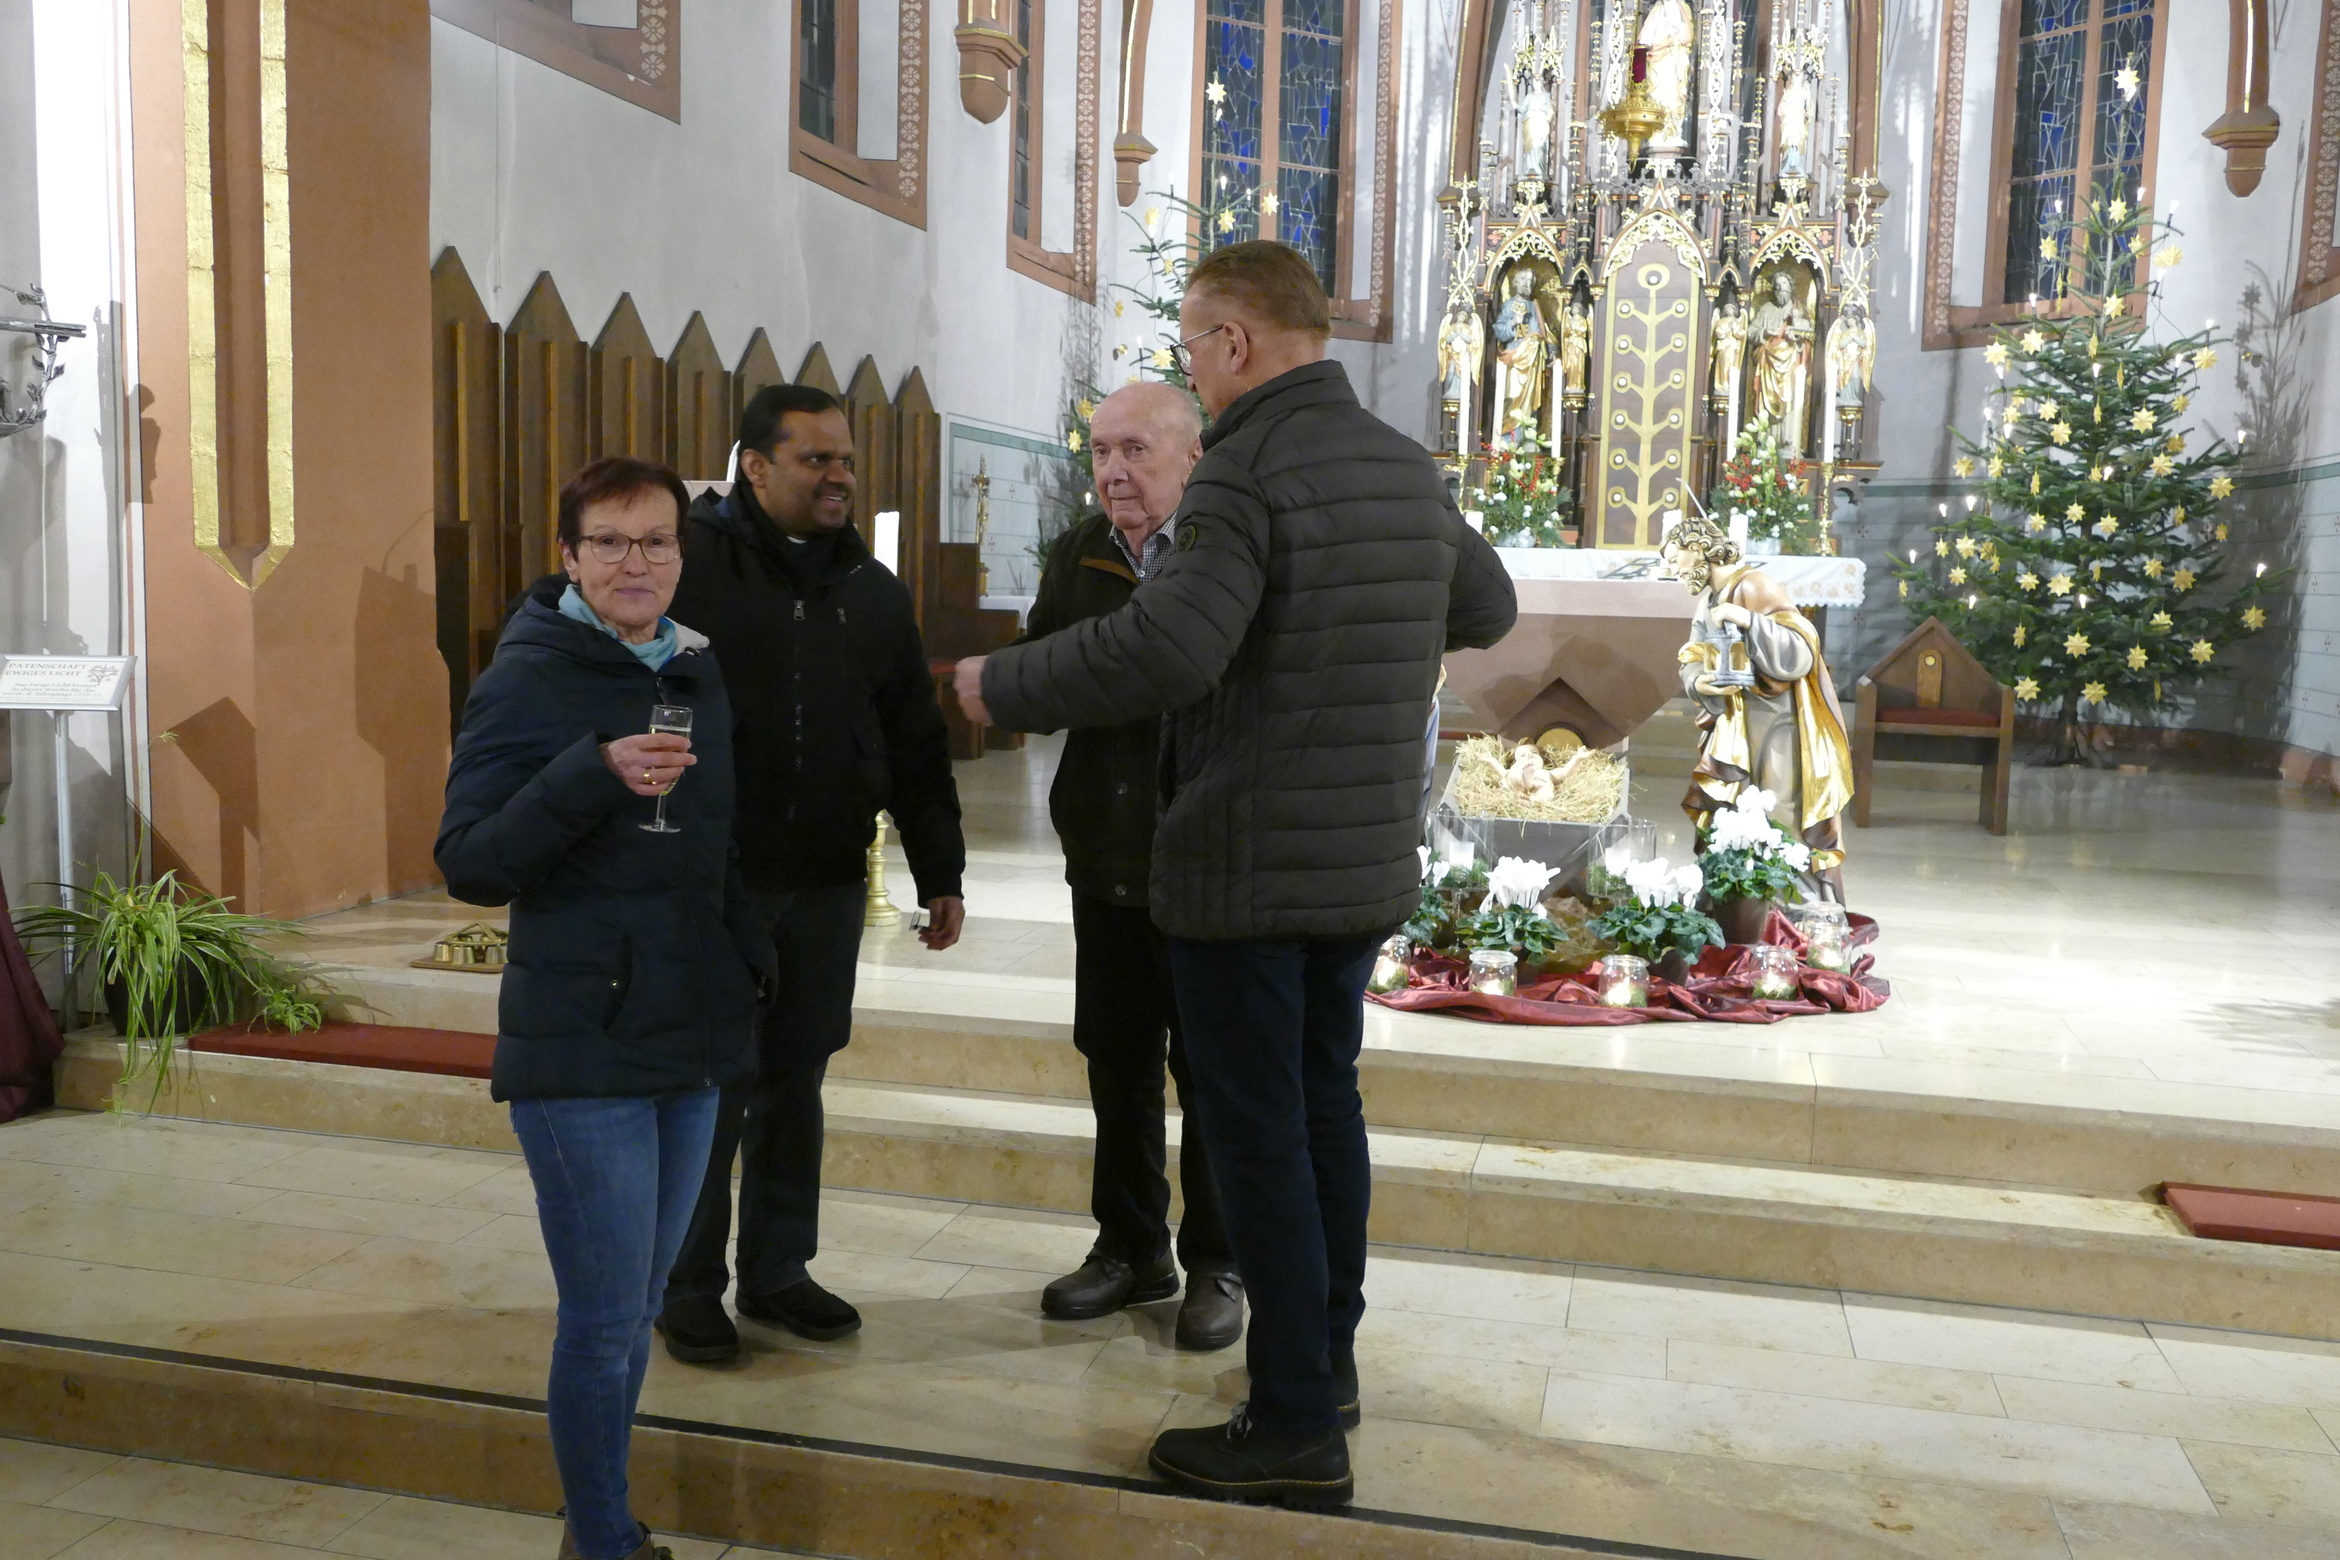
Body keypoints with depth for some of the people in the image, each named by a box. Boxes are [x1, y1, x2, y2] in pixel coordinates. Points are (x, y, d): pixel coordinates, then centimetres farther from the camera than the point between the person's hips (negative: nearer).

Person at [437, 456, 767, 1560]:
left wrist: (749, 963, 15)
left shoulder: (697, 674, 9)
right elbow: (469, 866, -16)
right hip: (582, 1052, -6)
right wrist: (595, 773, -27)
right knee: (606, 1320, -1)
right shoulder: (527, 678, -9)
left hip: (694, 1042, 6)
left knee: (637, 1309, 16)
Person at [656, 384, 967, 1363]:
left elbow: (914, 741, 14)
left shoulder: (872, 589, 11)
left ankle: (777, 1269, 28)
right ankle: (688, 1285, 21)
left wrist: (940, 872, 13)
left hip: (828, 884, 5)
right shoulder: (690, 560, -6)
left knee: (794, 1082, 13)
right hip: (712, 880, -4)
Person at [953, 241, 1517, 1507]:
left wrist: (1002, 685, -18)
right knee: (1326, 1101, 20)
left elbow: (1169, 644, -31)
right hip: (1370, 860, 8)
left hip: (1248, 868, -8)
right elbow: (1487, 611, 23)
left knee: (1259, 1131, 2)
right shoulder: (1408, 467, 9)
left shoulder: (1245, 471, -17)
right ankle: (1325, 1361, 34)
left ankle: (1297, 1426, 11)